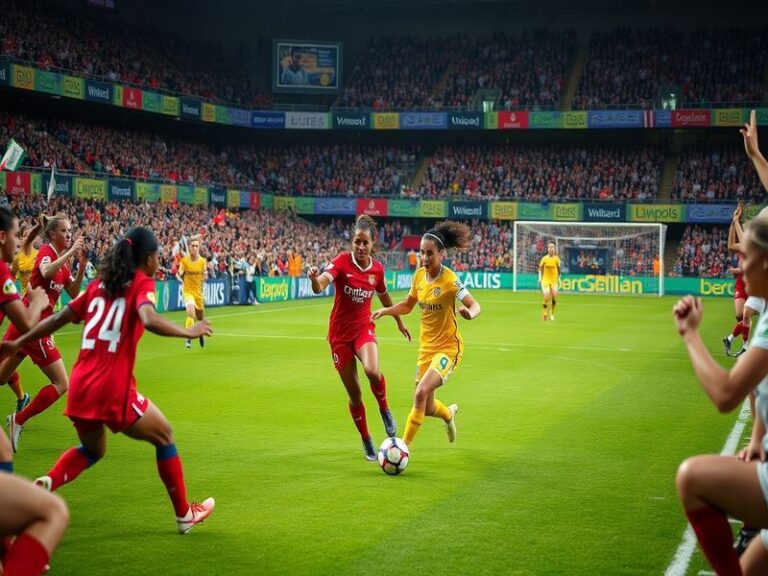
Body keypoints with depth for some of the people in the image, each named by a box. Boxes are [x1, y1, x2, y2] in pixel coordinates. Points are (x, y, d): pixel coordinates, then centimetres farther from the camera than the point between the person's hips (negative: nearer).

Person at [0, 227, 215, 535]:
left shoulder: (99, 284, 14)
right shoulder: (142, 283, -2)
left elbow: (59, 318, 15)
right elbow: (149, 320, -23)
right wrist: (188, 332, -15)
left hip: (81, 386, 6)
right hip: (113, 389, -6)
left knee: (92, 449, 30)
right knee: (164, 436, 17)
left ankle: (46, 482, 3)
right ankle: (184, 514, 23)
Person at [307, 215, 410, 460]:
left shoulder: (377, 268, -3)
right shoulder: (342, 261, -14)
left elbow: (384, 296, 18)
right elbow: (320, 287, -32)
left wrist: (399, 322, 28)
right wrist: (314, 279, -55)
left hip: (364, 328, 1)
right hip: (339, 333, -1)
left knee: (372, 371, -30)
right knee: (354, 394, 4)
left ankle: (384, 410, 1)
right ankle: (367, 442, 25)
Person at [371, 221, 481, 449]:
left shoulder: (449, 279, -18)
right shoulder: (419, 275, 0)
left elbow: (475, 305, -21)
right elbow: (407, 305, 13)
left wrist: (469, 313, -44)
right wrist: (385, 311, -3)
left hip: (448, 347, -6)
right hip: (426, 346, 6)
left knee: (421, 393, -25)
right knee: (427, 408, 13)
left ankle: (404, 445, -12)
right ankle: (449, 413, 49)